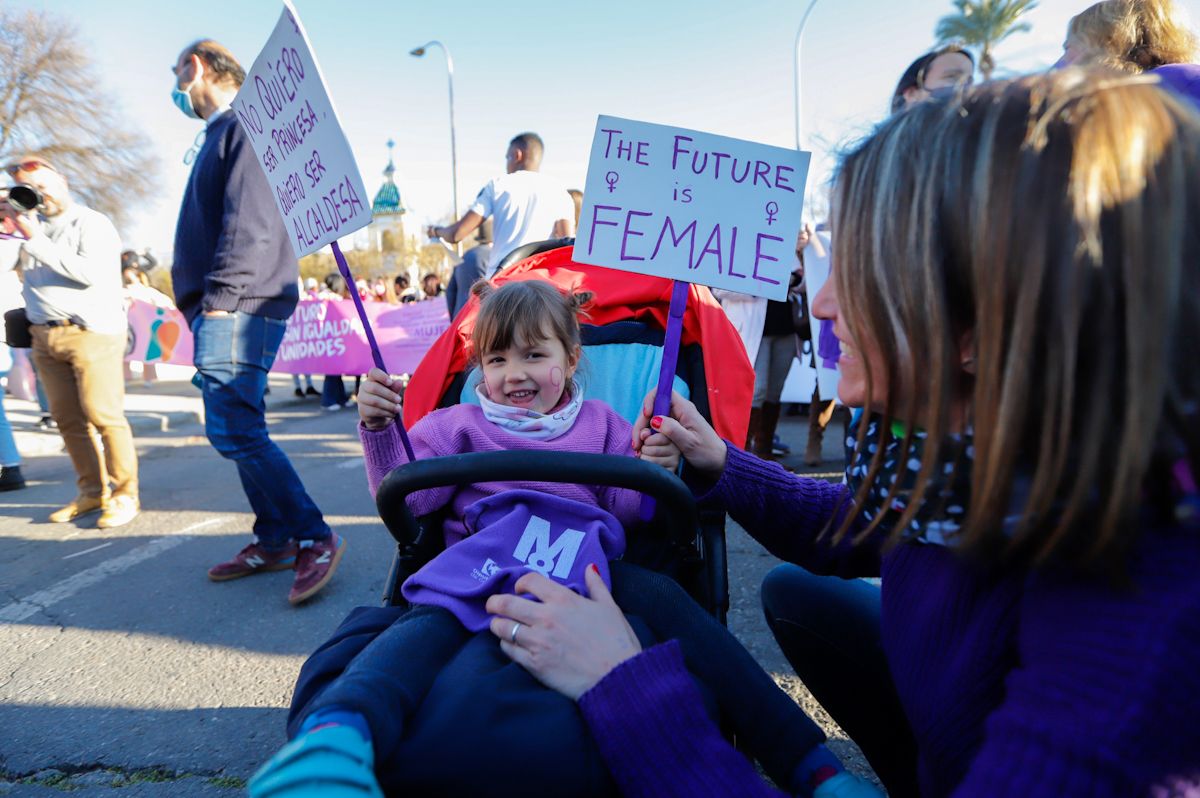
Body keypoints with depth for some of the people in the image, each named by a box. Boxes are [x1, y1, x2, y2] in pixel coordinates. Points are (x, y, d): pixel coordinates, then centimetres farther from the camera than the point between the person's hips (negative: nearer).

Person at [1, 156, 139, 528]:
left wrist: (36, 241, -12)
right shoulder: (32, 224, 18)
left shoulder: (92, 223, -1)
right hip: (45, 336, 6)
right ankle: (92, 492, 14)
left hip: (92, 333, -6)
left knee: (103, 416, -9)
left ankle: (124, 494, -1)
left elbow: (89, 272, -16)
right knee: (67, 419, 6)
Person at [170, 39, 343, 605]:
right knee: (238, 431, 9)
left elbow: (251, 222, -17)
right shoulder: (222, 134, 26)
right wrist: (207, 303, 17)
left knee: (234, 432, -15)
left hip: (239, 306, -10)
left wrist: (221, 296, -21)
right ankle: (275, 541, 16)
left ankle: (315, 539, -7)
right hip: (223, 309, 10)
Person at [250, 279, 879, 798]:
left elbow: (628, 511, 16)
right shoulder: (461, 424, 23)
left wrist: (651, 471, -6)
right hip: (483, 557, -1)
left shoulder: (599, 422, 25)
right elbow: (404, 499, 12)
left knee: (666, 598, -27)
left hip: (585, 559, 2)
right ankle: (339, 730, -61)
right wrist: (379, 430, -4)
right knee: (433, 614, -35)